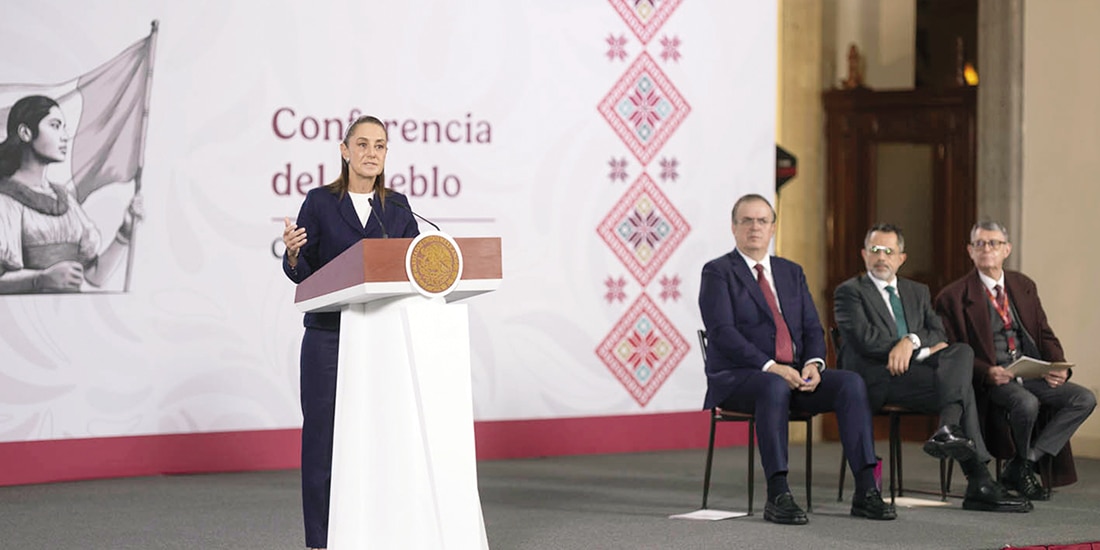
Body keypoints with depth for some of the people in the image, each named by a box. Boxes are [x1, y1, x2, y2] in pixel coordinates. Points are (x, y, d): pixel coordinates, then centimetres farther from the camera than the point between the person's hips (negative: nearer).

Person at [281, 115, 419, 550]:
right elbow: (302, 274, 1)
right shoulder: (320, 203, 3)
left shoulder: (398, 207, 11)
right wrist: (292, 253, -20)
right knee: (323, 433, -2)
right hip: (328, 336, -2)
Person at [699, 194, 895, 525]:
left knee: (851, 383, -21)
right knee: (774, 388, -40)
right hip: (737, 378, -5)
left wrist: (813, 363, -10)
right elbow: (723, 333, -13)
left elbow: (812, 328, 13)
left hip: (795, 374, 6)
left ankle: (866, 491, -24)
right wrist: (770, 367, -24)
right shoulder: (718, 273, 0)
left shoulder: (792, 273, 19)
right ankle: (778, 497, -40)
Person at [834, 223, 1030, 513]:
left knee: (962, 351, -25)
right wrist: (925, 348, -9)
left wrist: (911, 341, -13)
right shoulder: (850, 292, 8)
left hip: (916, 369, 6)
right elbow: (865, 339, -9)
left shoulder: (918, 292, 27)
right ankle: (979, 483, -33)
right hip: (876, 377, -6)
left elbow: (938, 334, 11)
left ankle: (949, 430, -41)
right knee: (961, 385, -25)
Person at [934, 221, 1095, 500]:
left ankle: (1023, 465, -14)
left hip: (1032, 375, 6)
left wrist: (1058, 367, -4)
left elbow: (1045, 334, 17)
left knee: (1084, 399, -16)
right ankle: (1022, 465, -5)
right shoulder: (953, 297, 0)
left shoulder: (1024, 286, 17)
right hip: (993, 380, -6)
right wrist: (986, 372, -21)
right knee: (1027, 403, -36)